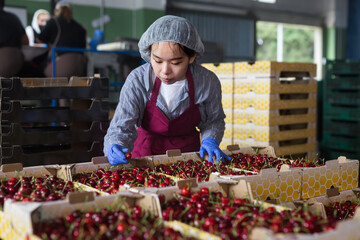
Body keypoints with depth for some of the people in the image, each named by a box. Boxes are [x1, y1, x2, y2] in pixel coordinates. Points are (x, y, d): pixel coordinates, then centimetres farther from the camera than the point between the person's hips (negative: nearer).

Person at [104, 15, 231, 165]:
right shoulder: (137, 81, -20)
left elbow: (214, 121, 2)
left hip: (187, 151, 0)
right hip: (147, 152, 0)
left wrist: (210, 140, -17)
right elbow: (121, 127, -19)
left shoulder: (208, 82, -16)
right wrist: (114, 147, -40)